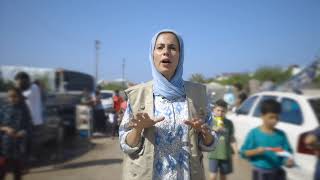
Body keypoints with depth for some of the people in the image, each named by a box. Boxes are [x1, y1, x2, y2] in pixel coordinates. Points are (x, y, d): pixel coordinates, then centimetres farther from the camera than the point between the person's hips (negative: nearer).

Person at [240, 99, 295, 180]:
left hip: (277, 173, 4)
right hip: (261, 173, -3)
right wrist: (256, 151, -23)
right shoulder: (254, 133, -9)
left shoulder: (281, 134, 0)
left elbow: (287, 151, 2)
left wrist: (289, 160, -19)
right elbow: (243, 152, -7)